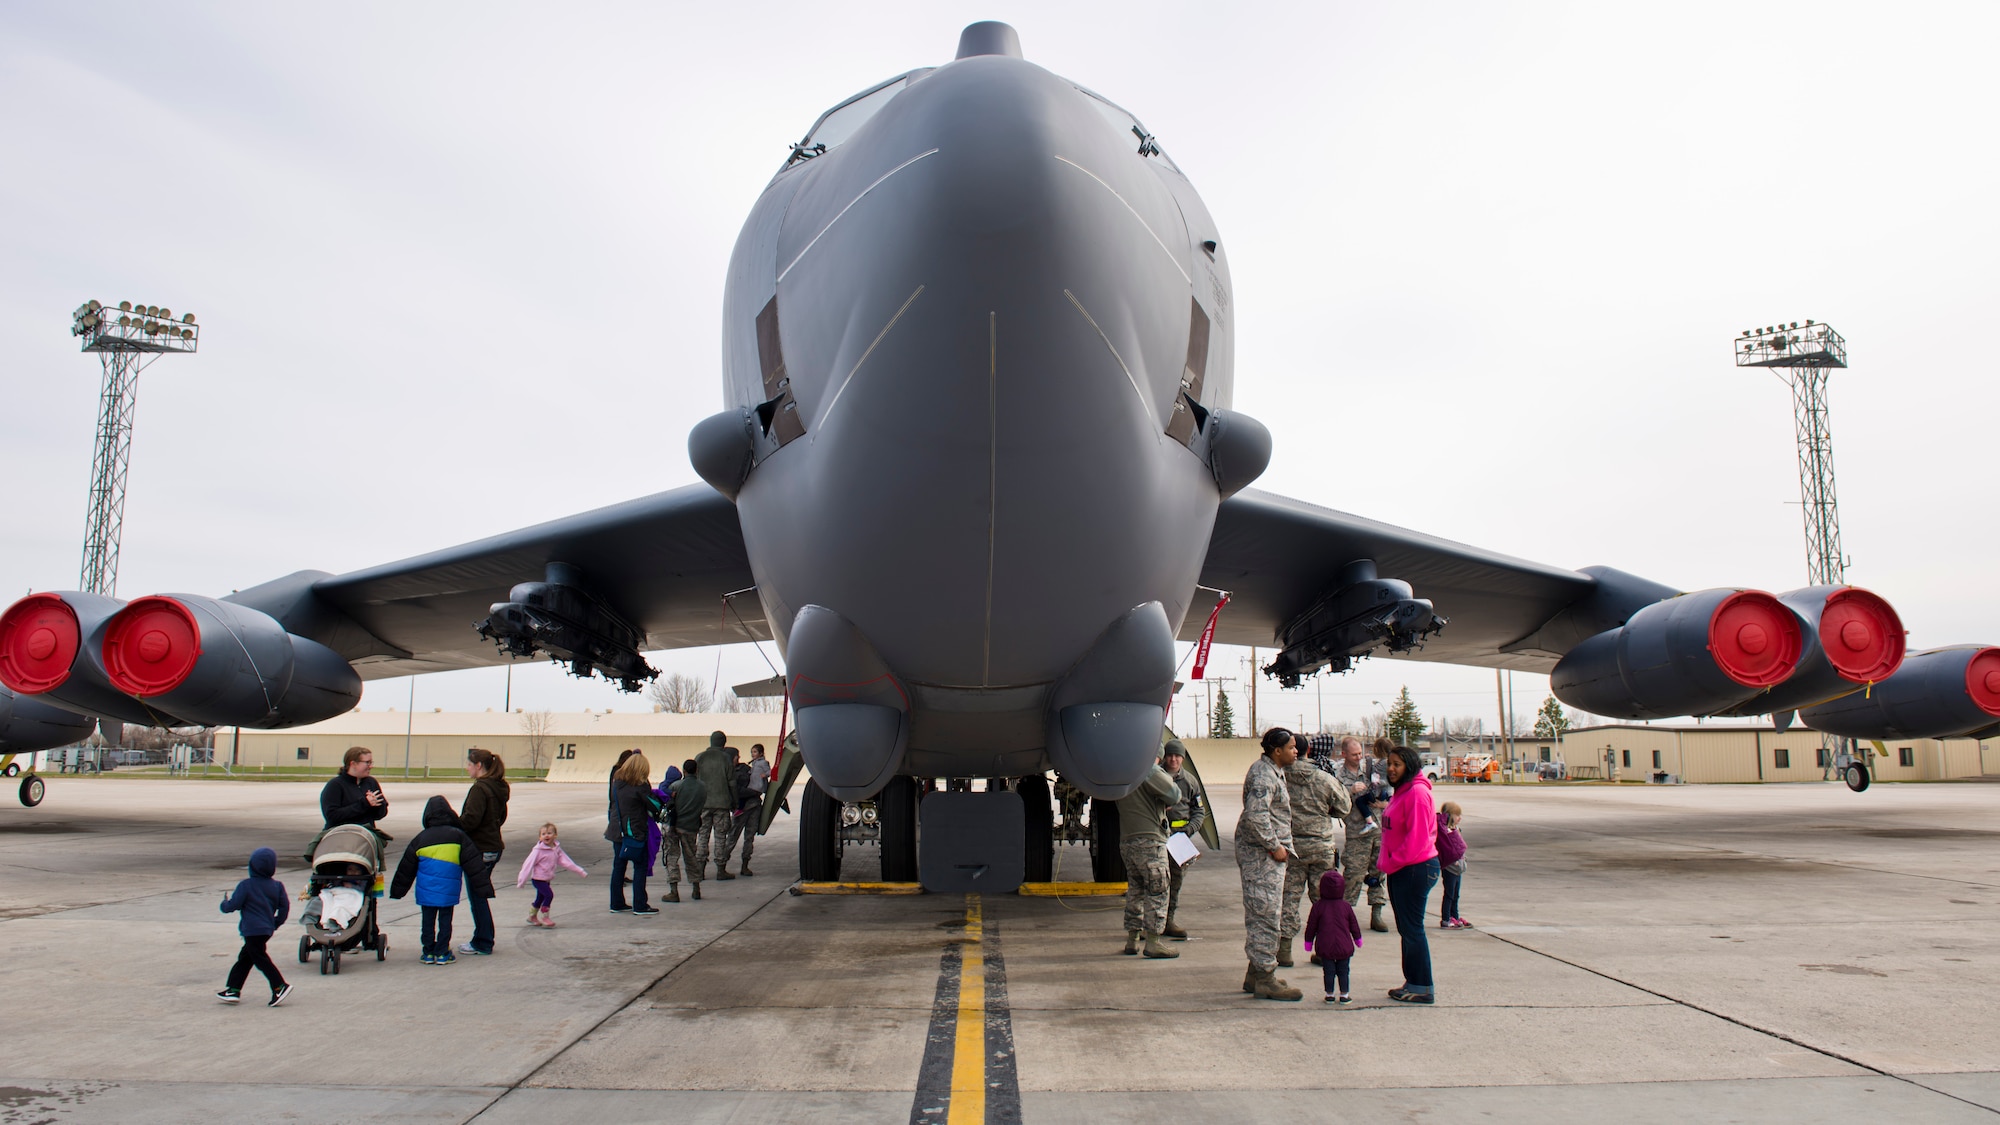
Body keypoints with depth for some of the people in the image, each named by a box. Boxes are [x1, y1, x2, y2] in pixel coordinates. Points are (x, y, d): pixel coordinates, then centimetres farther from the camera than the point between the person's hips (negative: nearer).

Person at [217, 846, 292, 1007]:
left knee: (260, 958, -5)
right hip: (267, 929, 7)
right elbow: (285, 906, 6)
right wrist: (276, 923, 18)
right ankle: (233, 990, 22)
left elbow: (233, 905, -9)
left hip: (252, 930, -7)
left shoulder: (246, 885, -10)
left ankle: (280, 987, -13)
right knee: (244, 958, 17)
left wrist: (225, 902, 13)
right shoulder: (277, 886, 7)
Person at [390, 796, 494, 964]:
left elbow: (406, 869, 12)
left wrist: (397, 890, 24)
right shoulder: (458, 836, 0)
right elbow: (473, 865, 0)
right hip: (448, 892, -1)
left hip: (426, 892, 1)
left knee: (428, 921, 11)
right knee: (445, 920, 7)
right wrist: (484, 887, 3)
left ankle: (429, 953, 13)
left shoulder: (420, 839, 5)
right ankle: (442, 953, 6)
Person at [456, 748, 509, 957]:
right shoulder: (499, 788, 10)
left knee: (476, 896, 1)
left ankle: (482, 944, 8)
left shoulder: (479, 789, -18)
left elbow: (470, 820, -24)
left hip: (479, 850, -9)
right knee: (480, 895, 19)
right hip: (493, 847, 9)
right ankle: (483, 940, 26)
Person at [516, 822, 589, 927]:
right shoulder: (538, 850, -17)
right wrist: (522, 880, -15)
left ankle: (532, 917, 31)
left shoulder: (556, 848, 2)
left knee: (540, 898, 14)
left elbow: (565, 861, 5)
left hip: (547, 879, 6)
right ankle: (544, 917, 0)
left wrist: (580, 871, 3)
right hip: (538, 879, -6)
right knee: (549, 895, -13)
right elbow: (528, 864, -15)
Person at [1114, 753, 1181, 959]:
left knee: (1135, 891, 15)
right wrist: (1167, 777, 8)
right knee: (1156, 892, -2)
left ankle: (1132, 939, 17)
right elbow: (1174, 794, -11)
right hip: (1149, 841, -8)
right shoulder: (1148, 770, -11)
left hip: (1126, 841, 8)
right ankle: (1152, 942, -2)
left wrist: (1162, 804, 13)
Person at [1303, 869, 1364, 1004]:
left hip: (1324, 946, -1)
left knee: (1328, 971, 7)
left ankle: (1330, 995, 12)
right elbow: (1354, 925, 10)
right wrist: (1358, 939, 25)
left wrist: (1309, 941, 11)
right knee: (1343, 971, 10)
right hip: (1344, 946, 1)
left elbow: (1311, 926, -1)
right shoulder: (1346, 906, 0)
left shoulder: (1318, 905, -5)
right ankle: (1344, 995, 15)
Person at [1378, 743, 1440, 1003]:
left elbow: (1417, 837, -22)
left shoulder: (1417, 793, -17)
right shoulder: (1401, 792, 15)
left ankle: (1423, 989, 4)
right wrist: (1385, 863, 10)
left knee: (1412, 928, -4)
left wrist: (1393, 863, -15)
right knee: (1406, 929, 14)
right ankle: (1412, 982, 22)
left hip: (1416, 869, -10)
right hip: (1400, 870, 10)